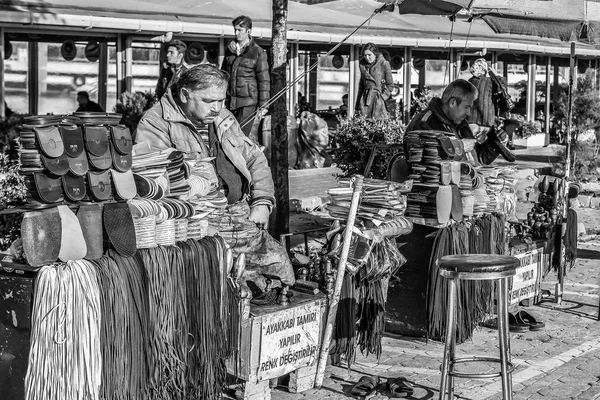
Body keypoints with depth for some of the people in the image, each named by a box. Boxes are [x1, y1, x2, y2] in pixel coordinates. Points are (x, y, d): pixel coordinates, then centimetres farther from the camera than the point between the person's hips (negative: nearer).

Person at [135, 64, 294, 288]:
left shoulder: (223, 119, 19)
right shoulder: (155, 123, -5)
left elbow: (255, 159, 25)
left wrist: (262, 202, 8)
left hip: (242, 216, 7)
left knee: (277, 260, -4)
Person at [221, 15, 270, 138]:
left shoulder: (258, 53, -2)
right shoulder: (229, 50, 13)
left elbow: (264, 81, -3)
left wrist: (263, 105, -7)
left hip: (248, 102, -5)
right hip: (229, 101, 5)